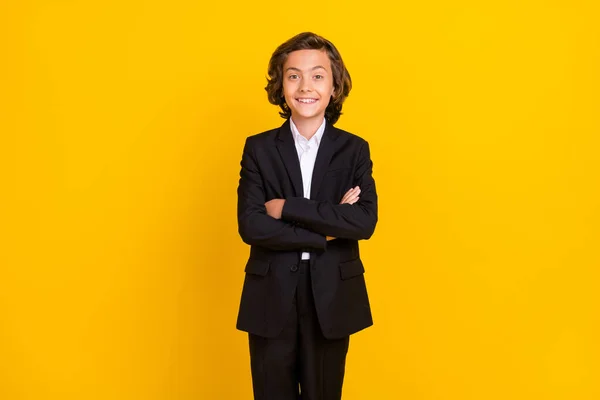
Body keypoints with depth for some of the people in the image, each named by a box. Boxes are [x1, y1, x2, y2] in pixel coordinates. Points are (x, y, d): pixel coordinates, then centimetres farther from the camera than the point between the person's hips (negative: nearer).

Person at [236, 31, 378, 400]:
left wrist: (288, 208, -16)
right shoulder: (259, 148, 0)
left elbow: (365, 221, -13)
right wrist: (327, 229, -14)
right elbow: (250, 225, -11)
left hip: (332, 298, 0)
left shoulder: (355, 149, 1)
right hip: (271, 299, 0)